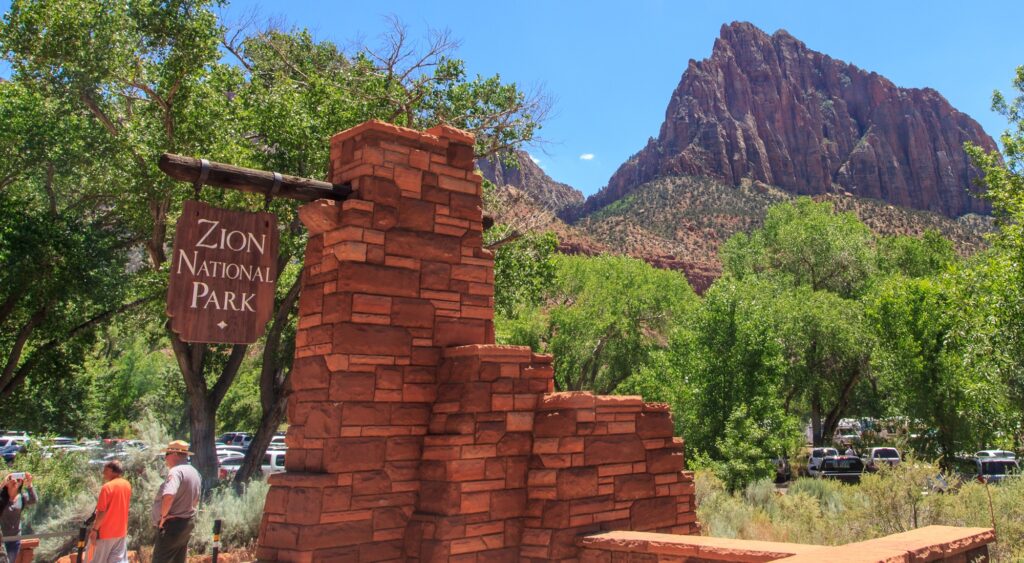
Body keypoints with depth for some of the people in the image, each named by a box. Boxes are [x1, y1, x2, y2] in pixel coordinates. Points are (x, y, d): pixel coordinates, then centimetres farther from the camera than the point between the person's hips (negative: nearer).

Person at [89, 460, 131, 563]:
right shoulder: (127, 485, 5)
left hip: (106, 532, -6)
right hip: (122, 530, 6)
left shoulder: (107, 486, -16)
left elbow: (102, 511, -17)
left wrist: (94, 529, -12)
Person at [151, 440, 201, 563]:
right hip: (187, 524, 9)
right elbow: (195, 499, 23)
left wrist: (163, 515, -21)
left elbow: (168, 495, -35)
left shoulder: (176, 471, -18)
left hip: (172, 525, -9)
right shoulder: (194, 472, 13)